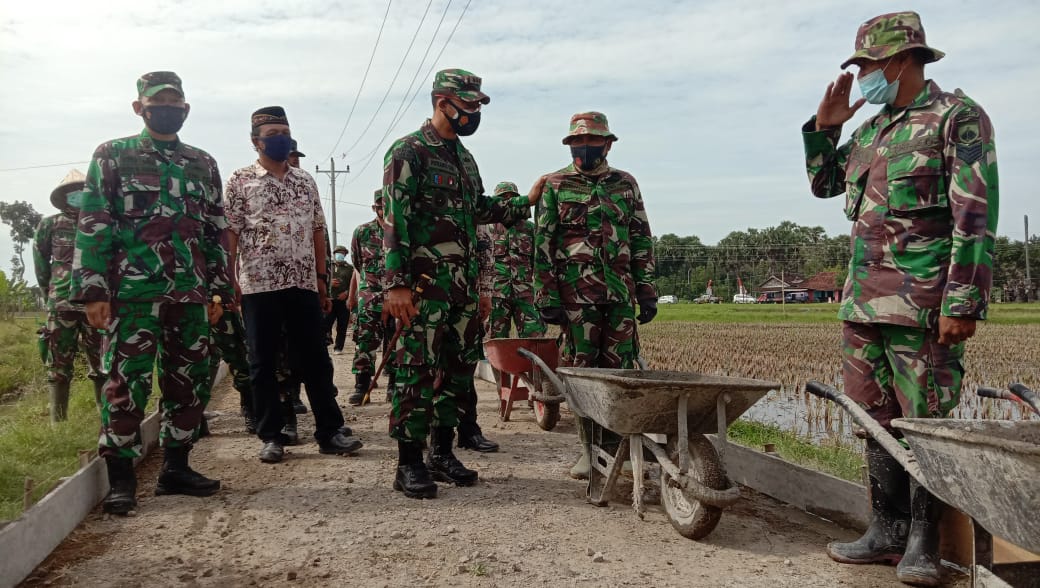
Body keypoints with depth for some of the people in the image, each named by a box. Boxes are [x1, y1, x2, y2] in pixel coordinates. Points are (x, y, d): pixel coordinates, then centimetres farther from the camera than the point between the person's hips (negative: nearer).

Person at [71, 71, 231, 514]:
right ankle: (121, 478, 5)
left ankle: (176, 468, 18)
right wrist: (93, 291, -9)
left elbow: (217, 231, 16)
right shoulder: (112, 157, 5)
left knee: (189, 384, 6)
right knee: (126, 385, -4)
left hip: (191, 296, 4)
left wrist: (218, 290, 10)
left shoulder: (203, 164, 15)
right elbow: (92, 227, -1)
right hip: (132, 294, -4)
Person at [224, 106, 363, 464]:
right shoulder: (240, 181, 2)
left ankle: (330, 432, 10)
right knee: (263, 362, 4)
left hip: (303, 283, 3)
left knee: (315, 358, 4)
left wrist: (322, 278, 10)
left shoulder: (305, 180, 14)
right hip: (258, 284, -3)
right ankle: (272, 437, 13)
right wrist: (229, 282, -8)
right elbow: (230, 234, -2)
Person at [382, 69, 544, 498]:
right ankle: (409, 463, 3)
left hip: (464, 282, 8)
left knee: (459, 367, 11)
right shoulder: (409, 152, -7)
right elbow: (395, 221, -14)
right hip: (425, 281, -8)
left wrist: (526, 203, 22)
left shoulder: (464, 157, 18)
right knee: (418, 370, -5)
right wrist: (396, 284, -20)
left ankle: (443, 452, 22)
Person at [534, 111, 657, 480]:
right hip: (576, 294, -2)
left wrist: (647, 291, 7)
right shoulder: (555, 186, 5)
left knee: (620, 368, 2)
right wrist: (547, 297, -6)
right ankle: (589, 448, 10)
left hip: (621, 293, 3)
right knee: (582, 370, 1)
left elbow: (642, 240, 14)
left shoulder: (625, 184, 13)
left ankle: (615, 446, 12)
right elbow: (543, 245, 1)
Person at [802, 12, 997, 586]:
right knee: (877, 421, 11)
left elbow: (976, 218, -11)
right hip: (862, 301, 7)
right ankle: (887, 531, 21)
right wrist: (824, 127, 15)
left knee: (924, 424, -1)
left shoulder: (957, 117, -4)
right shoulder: (870, 129, 17)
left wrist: (963, 302, -17)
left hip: (922, 305, -7)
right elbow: (823, 183, 30)